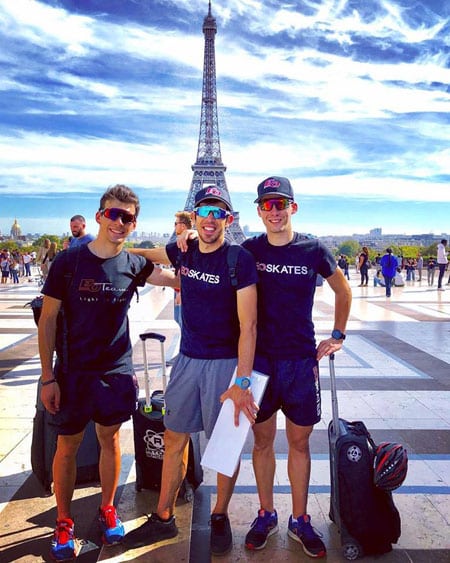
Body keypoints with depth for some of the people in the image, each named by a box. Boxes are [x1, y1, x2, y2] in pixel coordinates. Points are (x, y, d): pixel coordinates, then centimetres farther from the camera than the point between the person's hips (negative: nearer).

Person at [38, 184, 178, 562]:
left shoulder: (134, 265, -1)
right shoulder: (69, 260, -8)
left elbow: (181, 280, -3)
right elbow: (48, 319, -6)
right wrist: (48, 377, -9)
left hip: (117, 371, 2)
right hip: (73, 372, -2)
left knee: (110, 439, 15)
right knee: (68, 445, 8)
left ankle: (107, 509, 35)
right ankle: (63, 522, 28)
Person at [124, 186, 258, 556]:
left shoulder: (240, 260, -15)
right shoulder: (183, 251, 2)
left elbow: (248, 325, -19)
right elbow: (148, 254, 24)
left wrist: (241, 382, -24)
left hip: (226, 362, -5)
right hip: (188, 359, 5)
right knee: (174, 437, 13)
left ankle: (220, 518, 31)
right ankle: (164, 518, 30)